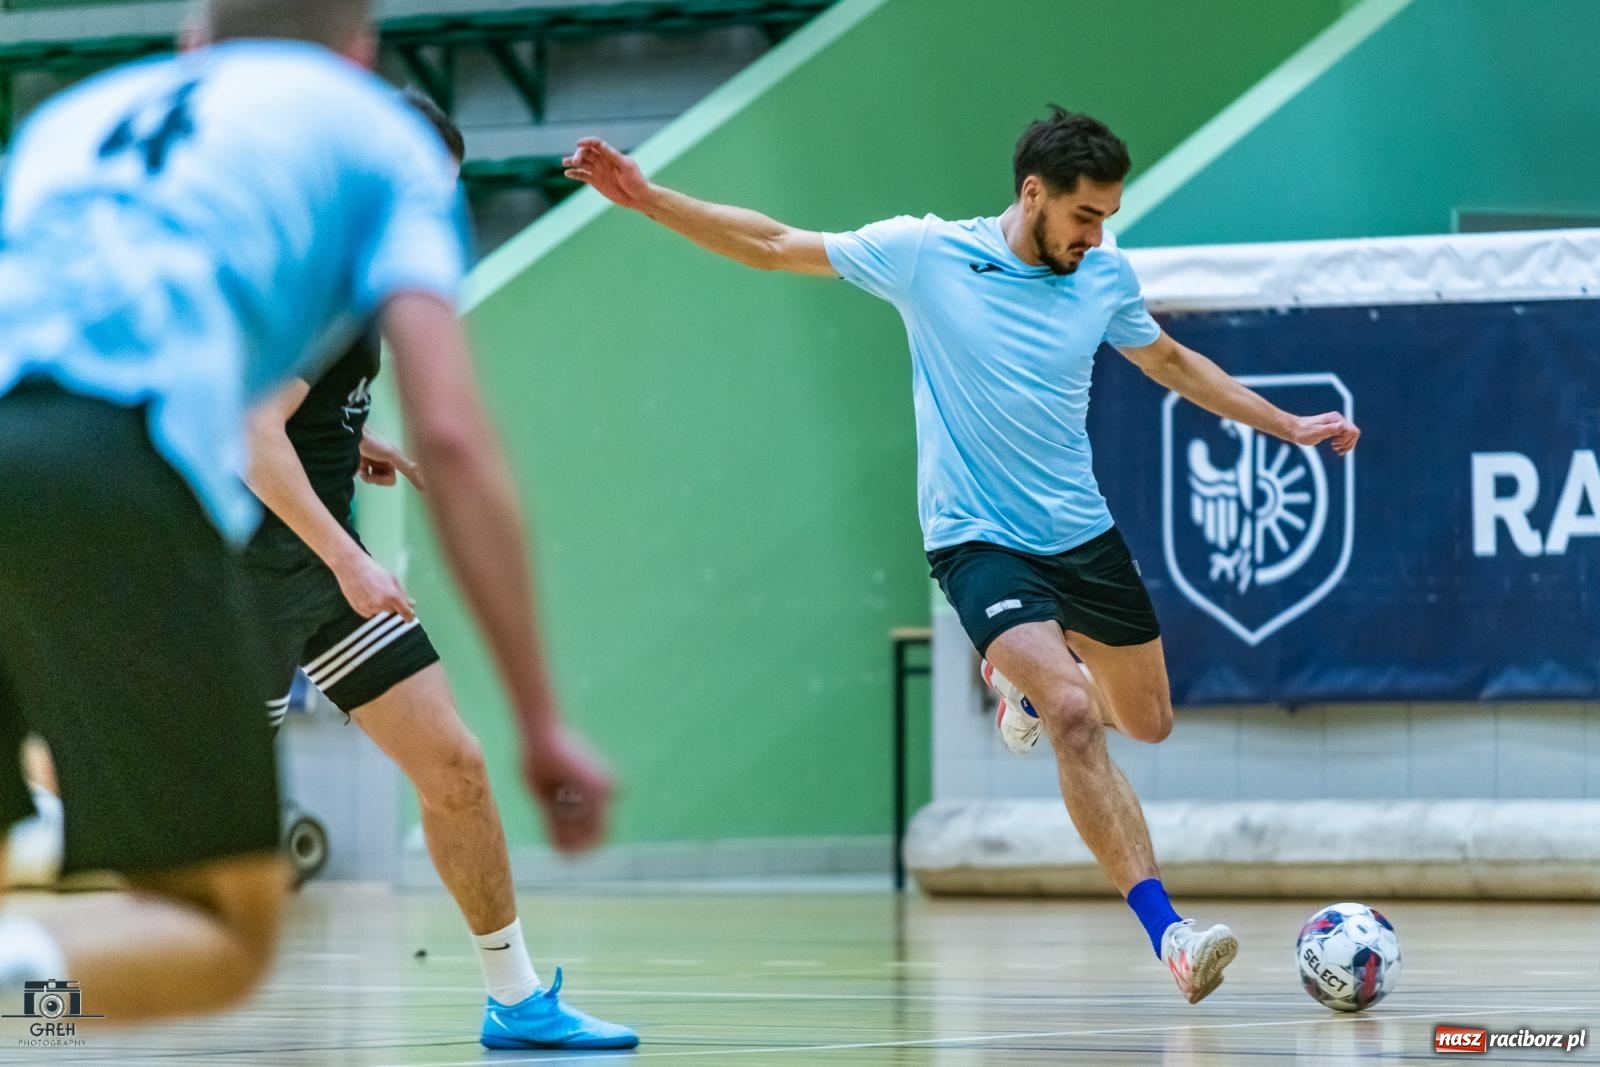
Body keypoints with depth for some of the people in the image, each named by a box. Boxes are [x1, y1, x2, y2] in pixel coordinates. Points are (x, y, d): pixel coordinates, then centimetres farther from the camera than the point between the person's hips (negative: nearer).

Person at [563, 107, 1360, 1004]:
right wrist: (647, 197, -12)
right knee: (1074, 718, -24)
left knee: (1146, 720, 14)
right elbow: (772, 246, -4)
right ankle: (1167, 930, -24)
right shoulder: (925, 253, -10)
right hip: (979, 541, -5)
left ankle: (1032, 677, 47)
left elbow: (1173, 363, 19)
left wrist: (1288, 426, 18)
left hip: (1084, 533, 5)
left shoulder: (1106, 274, 0)